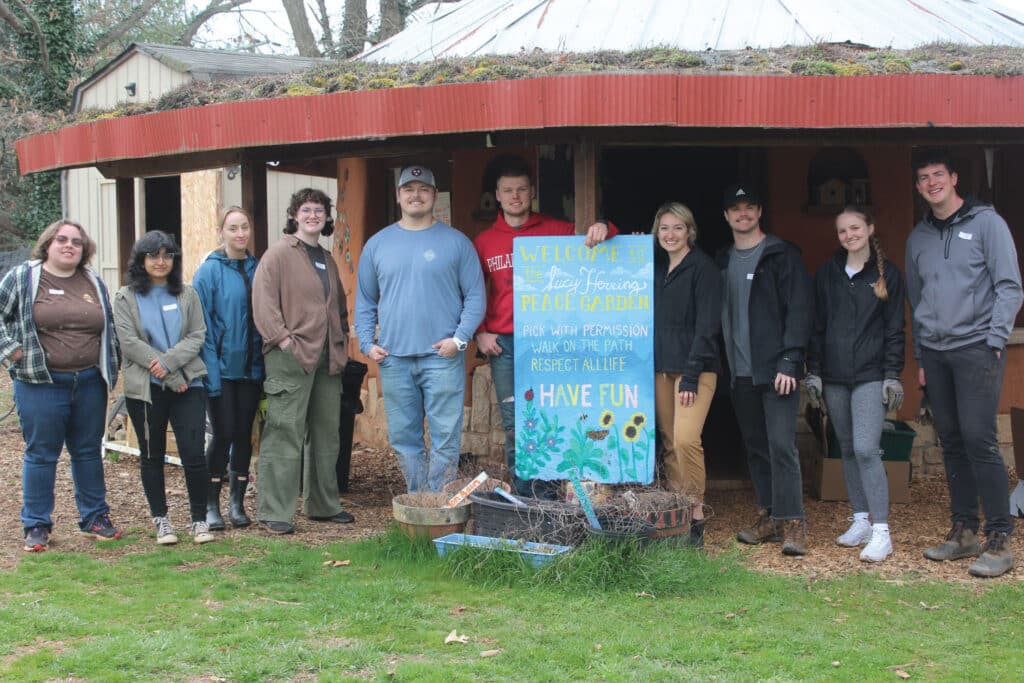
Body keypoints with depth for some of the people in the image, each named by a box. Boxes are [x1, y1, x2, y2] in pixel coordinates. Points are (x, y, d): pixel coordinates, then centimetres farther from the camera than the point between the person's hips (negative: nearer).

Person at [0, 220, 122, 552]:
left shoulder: (94, 283, 11)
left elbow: (110, 326, 21)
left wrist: (112, 364, 14)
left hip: (90, 382, 4)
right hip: (41, 384, -4)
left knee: (89, 451, 12)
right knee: (41, 453, 2)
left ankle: (95, 517, 23)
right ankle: (36, 525, 11)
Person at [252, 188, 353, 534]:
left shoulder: (327, 260, 19)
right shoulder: (278, 254, -4)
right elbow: (263, 302, -12)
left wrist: (342, 342, 16)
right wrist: (284, 340, -18)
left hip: (327, 360, 8)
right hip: (291, 359, -8)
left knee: (326, 434, 13)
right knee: (285, 435, -8)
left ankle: (324, 505, 24)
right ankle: (274, 512, -4)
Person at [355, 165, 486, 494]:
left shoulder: (456, 242, 4)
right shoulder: (377, 244, 12)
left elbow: (475, 295, 3)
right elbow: (365, 301, 15)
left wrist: (460, 338, -9)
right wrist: (367, 343, 2)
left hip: (442, 357, -3)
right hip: (393, 359, 3)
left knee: (445, 438, -4)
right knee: (403, 438, 7)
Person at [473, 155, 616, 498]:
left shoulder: (556, 230, 6)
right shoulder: (484, 242, 10)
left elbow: (589, 243, 6)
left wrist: (603, 229, -17)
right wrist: (479, 333, 3)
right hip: (504, 345, 2)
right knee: (514, 425, 4)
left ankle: (547, 495, 3)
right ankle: (524, 497, 11)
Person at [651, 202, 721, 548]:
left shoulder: (703, 267, -6)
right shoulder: (656, 266, 15)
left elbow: (707, 325, -12)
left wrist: (691, 376, -16)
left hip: (694, 366, -6)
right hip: (661, 366, 7)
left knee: (685, 439, -18)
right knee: (669, 442, 5)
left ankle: (696, 515, -8)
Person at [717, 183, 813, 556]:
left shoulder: (782, 255, -2)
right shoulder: (723, 261, 15)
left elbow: (799, 310, -8)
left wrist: (789, 362, -16)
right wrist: (724, 364, 8)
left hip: (776, 370, -6)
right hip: (741, 372, 6)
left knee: (781, 445, -10)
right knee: (756, 447, 10)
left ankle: (791, 522, -8)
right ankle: (768, 517, 17)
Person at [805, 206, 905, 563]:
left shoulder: (886, 273, 2)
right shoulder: (827, 274, 10)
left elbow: (895, 329, 1)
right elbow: (817, 326, 12)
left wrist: (893, 376, -6)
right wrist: (813, 372, 7)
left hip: (870, 376, -4)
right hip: (834, 377, 4)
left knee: (866, 449, -15)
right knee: (848, 450, 9)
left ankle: (881, 532, -14)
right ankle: (861, 520, 19)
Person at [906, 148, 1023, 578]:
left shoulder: (986, 222, 0)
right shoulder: (918, 237, 16)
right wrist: (920, 357, 16)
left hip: (975, 347, -5)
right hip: (934, 353, 5)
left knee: (979, 439, -13)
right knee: (952, 442, 7)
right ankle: (963, 530, 14)